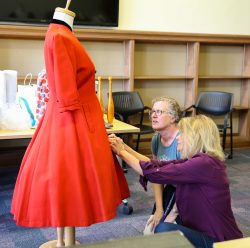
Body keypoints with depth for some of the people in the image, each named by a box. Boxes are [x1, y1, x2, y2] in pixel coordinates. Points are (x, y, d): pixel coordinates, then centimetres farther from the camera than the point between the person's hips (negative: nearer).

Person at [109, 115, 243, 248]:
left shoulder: (205, 163, -23)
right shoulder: (195, 161, 5)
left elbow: (156, 173, -25)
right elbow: (157, 165, 0)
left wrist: (122, 152, -14)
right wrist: (124, 148, -6)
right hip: (202, 232, 9)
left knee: (164, 230, -22)